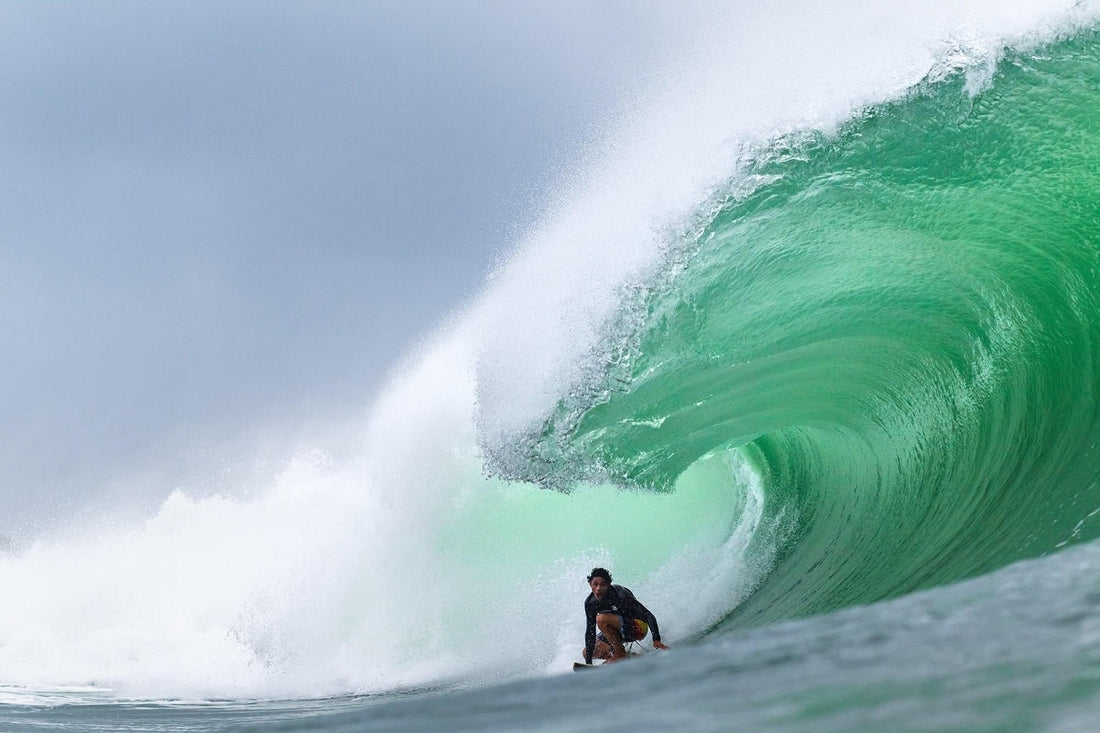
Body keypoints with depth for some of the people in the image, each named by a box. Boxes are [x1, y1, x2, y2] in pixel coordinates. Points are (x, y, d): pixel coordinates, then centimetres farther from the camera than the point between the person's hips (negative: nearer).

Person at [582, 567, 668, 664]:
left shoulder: (620, 594, -27)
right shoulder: (590, 603, -10)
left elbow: (648, 616, -27)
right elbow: (590, 630, -4)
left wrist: (656, 640, -38)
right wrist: (588, 662, -7)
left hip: (638, 627, -7)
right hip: (620, 631, 7)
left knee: (601, 619, -29)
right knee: (587, 652, 1)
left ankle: (621, 654, -17)